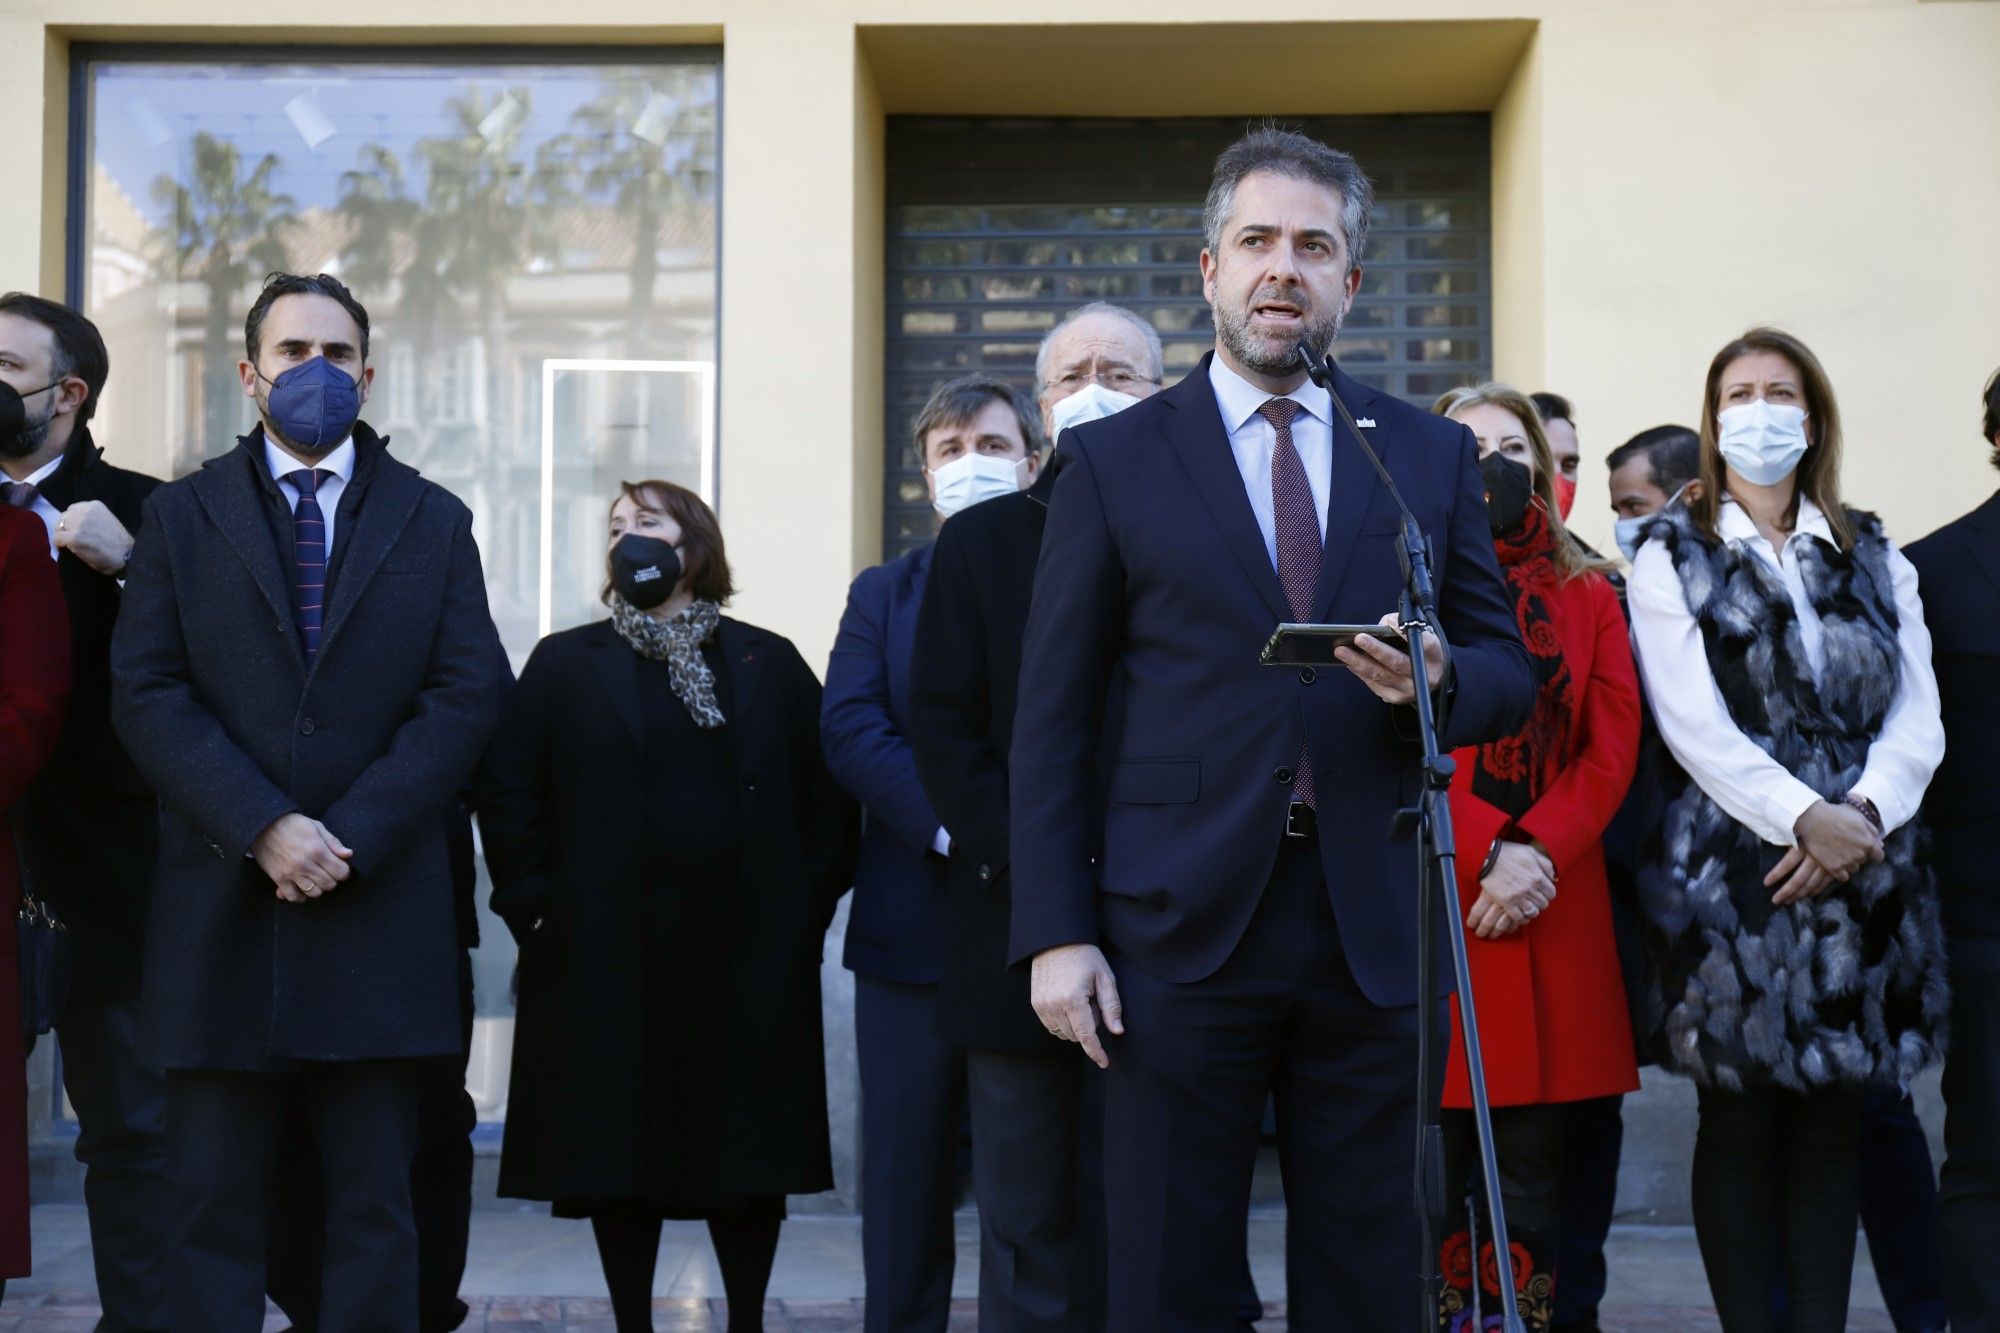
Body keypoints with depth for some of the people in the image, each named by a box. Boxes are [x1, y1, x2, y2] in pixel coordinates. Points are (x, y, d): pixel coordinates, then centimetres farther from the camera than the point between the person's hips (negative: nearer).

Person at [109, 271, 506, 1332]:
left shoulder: (434, 523, 10)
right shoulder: (181, 516, 9)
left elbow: (465, 697, 1)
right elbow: (147, 694, 0)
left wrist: (349, 837, -10)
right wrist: (263, 829, -13)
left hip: (381, 908, 0)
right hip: (222, 908, 0)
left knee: (374, 1201, 4)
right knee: (214, 1202, 2)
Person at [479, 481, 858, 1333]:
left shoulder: (769, 664, 10)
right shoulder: (565, 664, 8)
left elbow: (829, 794, 7)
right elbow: (506, 793, 4)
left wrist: (807, 907, -1)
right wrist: (537, 912, -4)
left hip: (748, 962, 1)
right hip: (608, 964, 0)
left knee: (749, 1157, 4)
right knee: (618, 1152, 2)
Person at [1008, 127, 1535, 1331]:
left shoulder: (1432, 456, 11)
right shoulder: (1115, 462, 5)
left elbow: (1511, 674, 13)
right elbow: (1053, 721, 2)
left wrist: (1435, 681, -11)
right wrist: (1055, 935, -6)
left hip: (1372, 931, 2)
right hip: (1182, 925, -2)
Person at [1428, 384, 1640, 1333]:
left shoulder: (1589, 597, 13)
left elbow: (1613, 747, 4)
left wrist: (1537, 852, -10)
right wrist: (1487, 852, -14)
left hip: (1553, 911, 2)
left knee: (1530, 1174, 3)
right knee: (1432, 1173, -2)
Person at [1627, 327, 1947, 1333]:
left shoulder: (1872, 559, 14)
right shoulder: (1672, 559, 5)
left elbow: (1917, 716, 4)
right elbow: (1694, 724, -7)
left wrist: (1861, 818, -14)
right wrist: (1806, 816, -18)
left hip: (1862, 877, 3)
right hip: (1728, 875, -3)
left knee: (1834, 1127, 5)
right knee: (1739, 1127, 0)